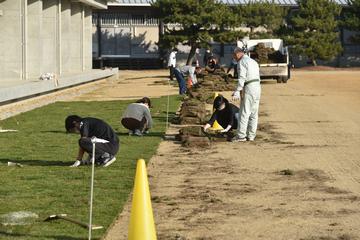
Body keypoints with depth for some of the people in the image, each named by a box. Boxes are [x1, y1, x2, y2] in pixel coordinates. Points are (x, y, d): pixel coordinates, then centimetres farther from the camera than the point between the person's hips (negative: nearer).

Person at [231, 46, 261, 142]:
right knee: (254, 113, 9)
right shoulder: (253, 61, 21)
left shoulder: (242, 62, -6)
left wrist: (237, 92, -20)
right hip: (257, 86, 9)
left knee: (244, 112, -7)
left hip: (248, 87, -9)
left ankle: (241, 135, -8)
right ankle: (251, 135, 11)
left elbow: (242, 78, -17)